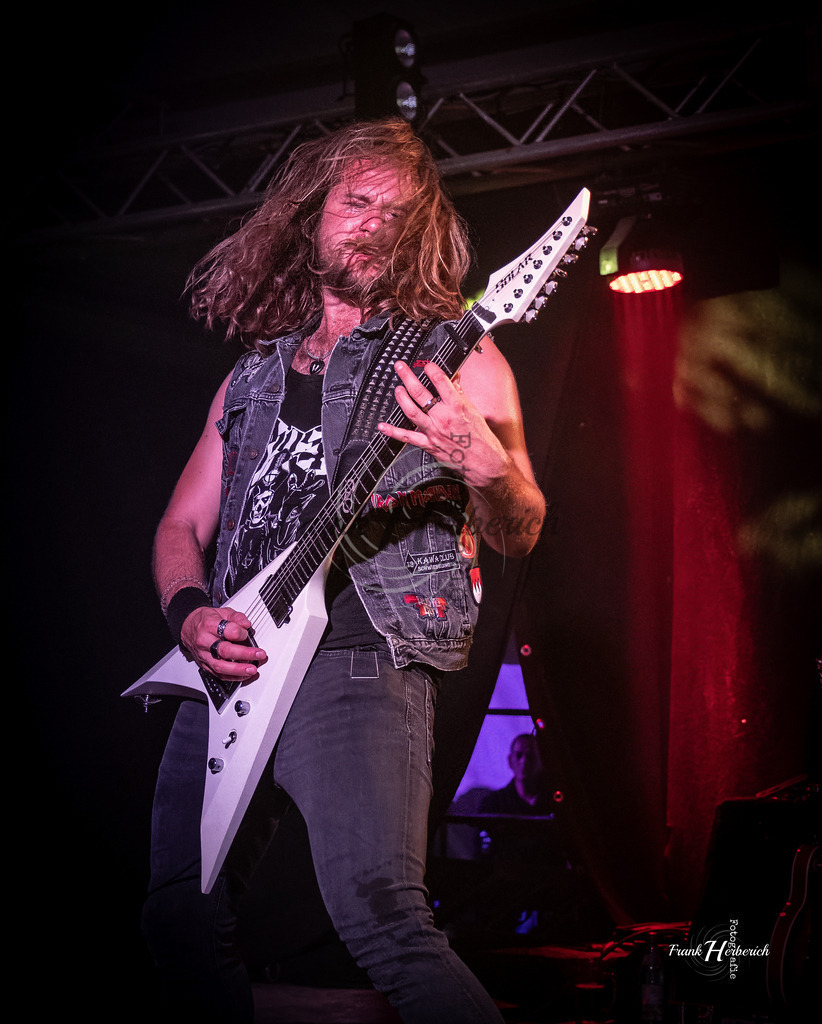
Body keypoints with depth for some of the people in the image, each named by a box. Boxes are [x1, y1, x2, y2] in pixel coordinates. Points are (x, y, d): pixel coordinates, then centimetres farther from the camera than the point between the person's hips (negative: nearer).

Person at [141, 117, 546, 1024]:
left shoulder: (451, 353, 7)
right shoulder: (254, 374, 21)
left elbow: (519, 536, 1)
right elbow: (180, 525, 21)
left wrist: (486, 466, -22)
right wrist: (191, 614, 0)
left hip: (360, 660, -5)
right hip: (229, 671, 6)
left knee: (380, 918, -22)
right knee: (180, 921, 4)